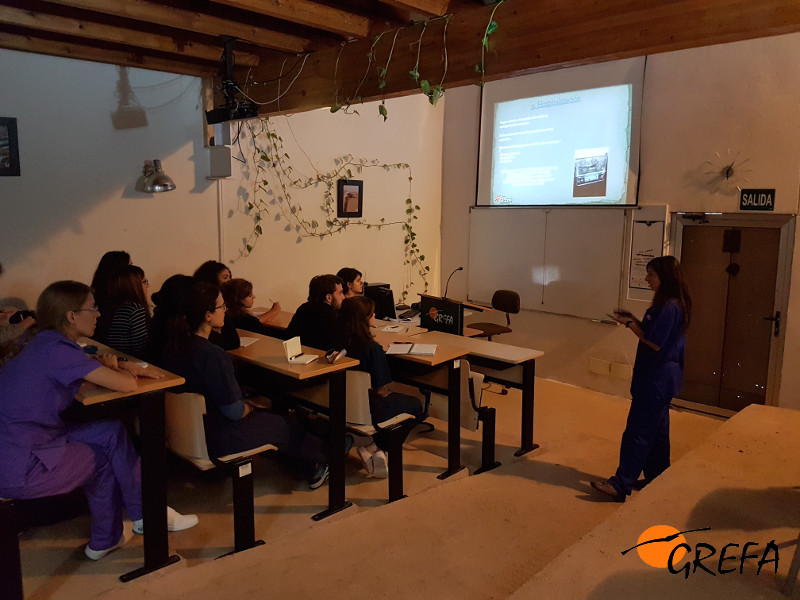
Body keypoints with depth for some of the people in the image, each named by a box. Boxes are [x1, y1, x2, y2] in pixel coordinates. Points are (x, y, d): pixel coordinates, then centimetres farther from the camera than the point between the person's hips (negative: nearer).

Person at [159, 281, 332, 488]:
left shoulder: (174, 344, -4)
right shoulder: (212, 355, -31)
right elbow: (234, 411, -25)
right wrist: (250, 407, -2)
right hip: (217, 438, -9)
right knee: (286, 426, 12)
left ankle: (311, 467, 34)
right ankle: (325, 456, 38)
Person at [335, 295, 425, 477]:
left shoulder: (339, 343, -7)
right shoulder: (372, 348, -26)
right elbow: (380, 390, -19)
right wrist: (388, 393, 4)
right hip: (370, 411, -7)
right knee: (415, 405, 20)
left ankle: (377, 452, 13)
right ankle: (373, 448, 5)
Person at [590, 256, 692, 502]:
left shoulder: (669, 307, -20)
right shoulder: (672, 304, 12)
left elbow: (655, 343, -21)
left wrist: (630, 324, -14)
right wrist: (633, 320, 6)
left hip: (656, 378, -10)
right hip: (660, 377, 11)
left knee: (638, 431, -8)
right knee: (656, 430, 17)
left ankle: (621, 485, -5)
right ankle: (656, 479, 28)